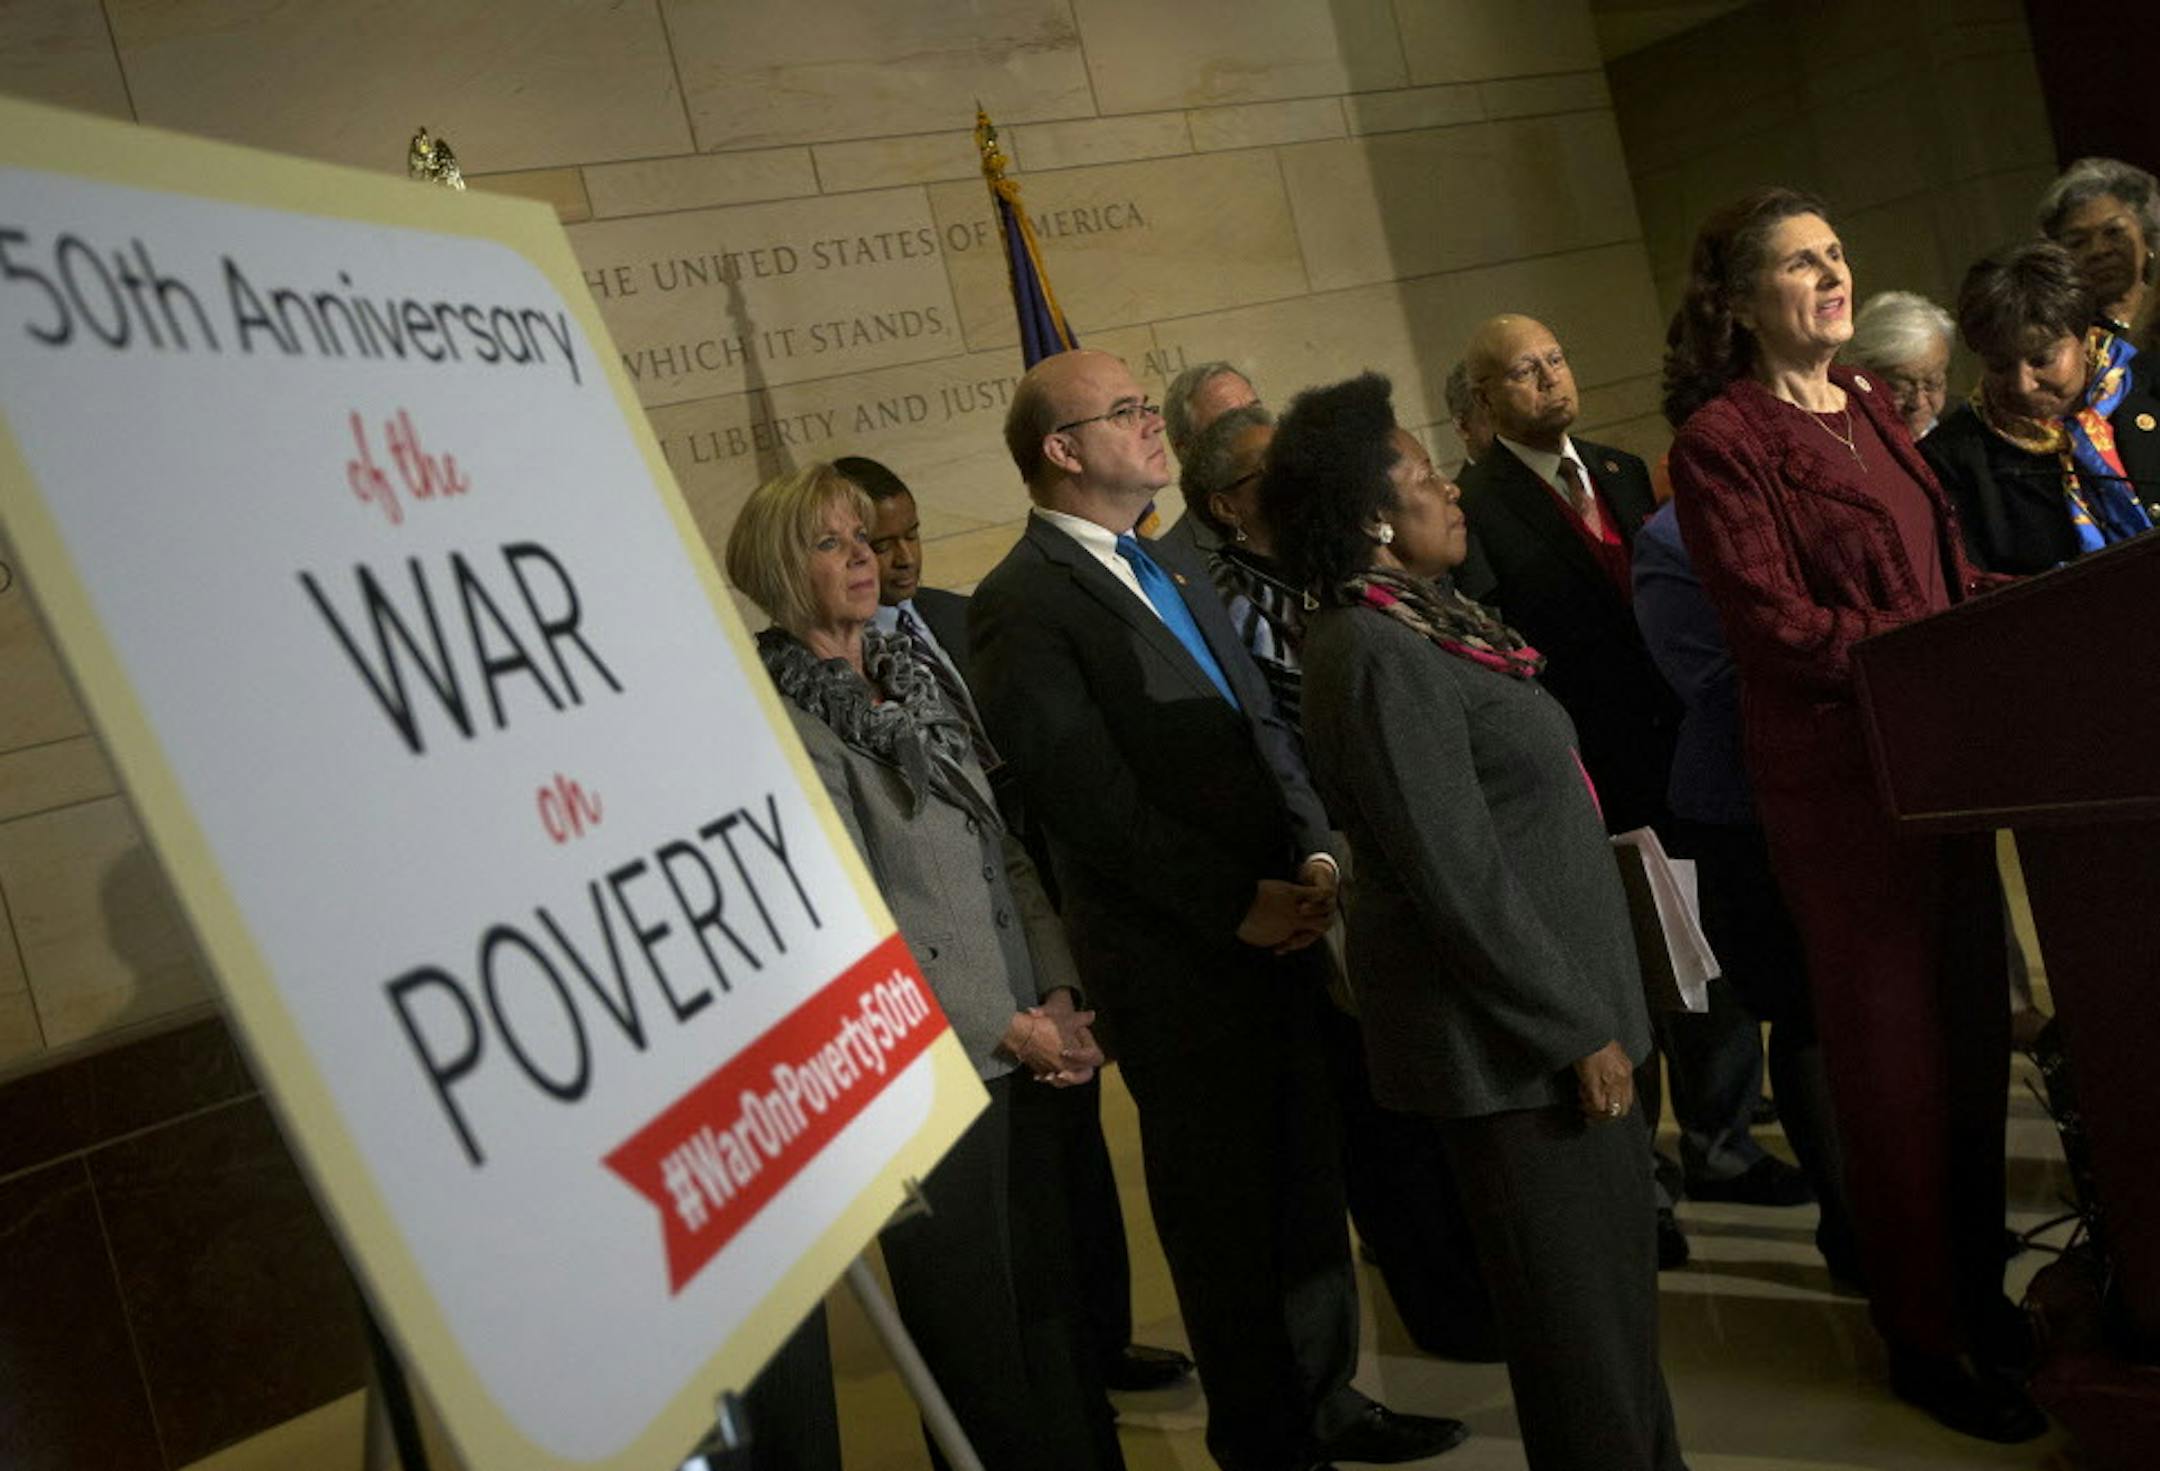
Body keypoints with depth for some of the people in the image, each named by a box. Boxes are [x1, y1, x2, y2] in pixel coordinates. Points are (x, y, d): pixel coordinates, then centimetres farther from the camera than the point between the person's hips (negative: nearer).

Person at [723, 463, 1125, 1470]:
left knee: (1054, 1301, 16)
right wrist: (1002, 1028, -13)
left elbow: (1005, 854, 10)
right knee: (977, 1331, 8)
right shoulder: (777, 721, -12)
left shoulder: (909, 682, 11)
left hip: (1024, 1048, 7)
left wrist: (1058, 997, -1)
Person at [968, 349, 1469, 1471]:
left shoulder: (1170, 568, 14)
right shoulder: (1022, 606, -13)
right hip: (1179, 959, -7)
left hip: (1279, 922, 7)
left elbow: (1261, 723, 15)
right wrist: (1235, 906, -14)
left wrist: (1315, 854, 0)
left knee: (1309, 1179, 16)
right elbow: (1094, 802, -17)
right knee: (1224, 1205, 9)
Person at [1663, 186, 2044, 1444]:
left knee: (1976, 1031, 13)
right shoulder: (1719, 439, -10)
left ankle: (1981, 1291, 31)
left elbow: (1949, 565, 17)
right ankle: (1923, 1335, 19)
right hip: (1834, 773, -7)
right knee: (1892, 1051, 3)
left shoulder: (1866, 402, 14)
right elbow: (1780, 628, -16)